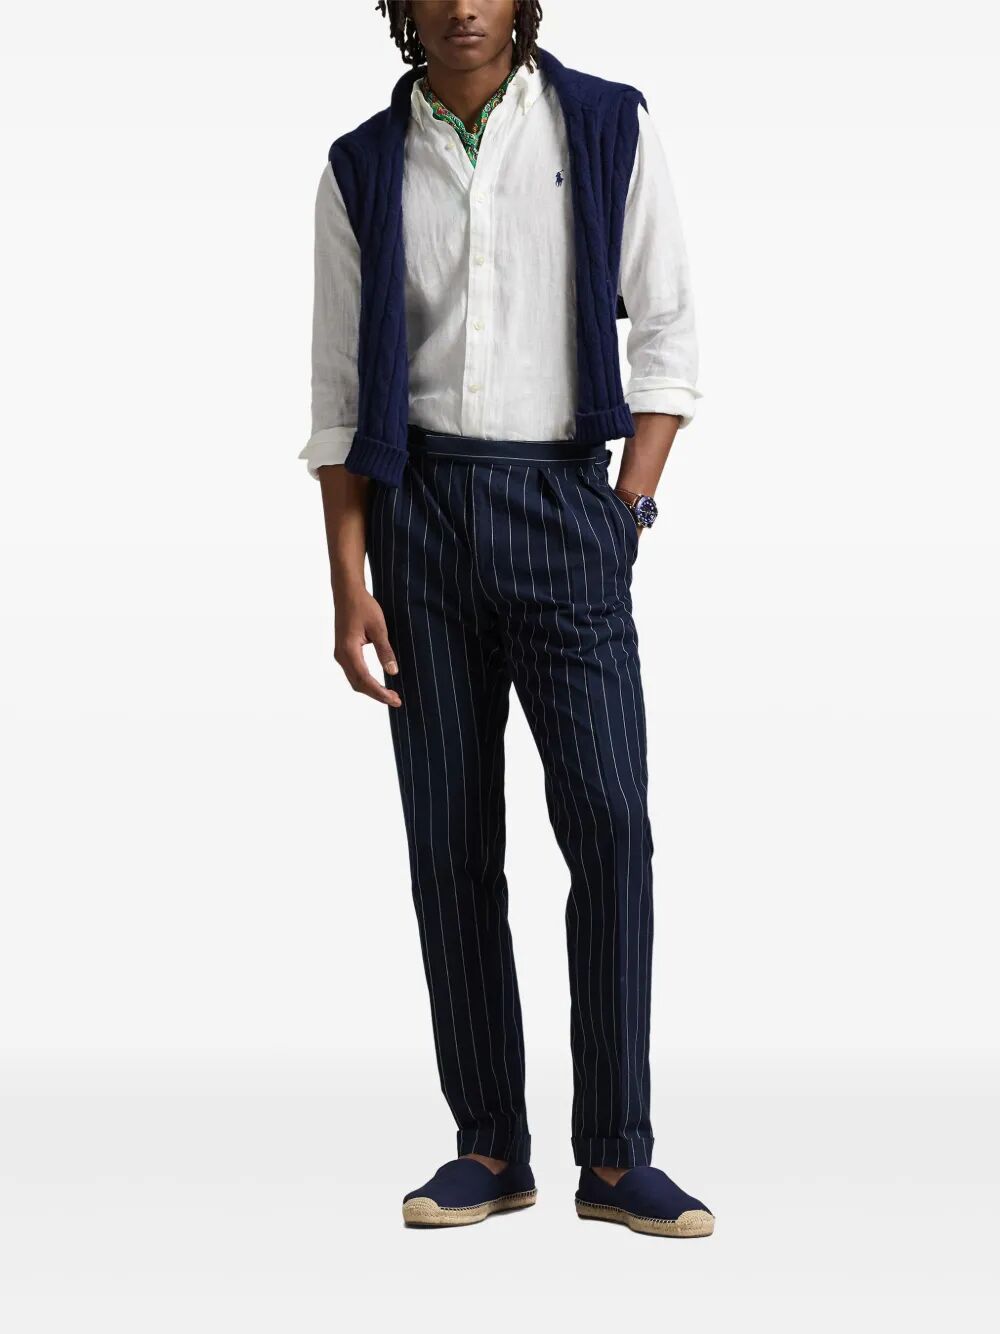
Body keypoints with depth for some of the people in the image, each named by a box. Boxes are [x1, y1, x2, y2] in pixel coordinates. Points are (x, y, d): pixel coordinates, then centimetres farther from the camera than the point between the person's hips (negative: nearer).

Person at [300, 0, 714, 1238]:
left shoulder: (609, 130, 3)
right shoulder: (362, 169, 6)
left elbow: (666, 330, 5)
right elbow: (338, 390, 6)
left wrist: (629, 508, -5)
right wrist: (348, 585, -1)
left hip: (562, 498, -1)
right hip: (416, 499, 2)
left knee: (607, 818, -10)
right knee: (449, 835, 1)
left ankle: (615, 1156, -3)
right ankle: (490, 1147, 10)